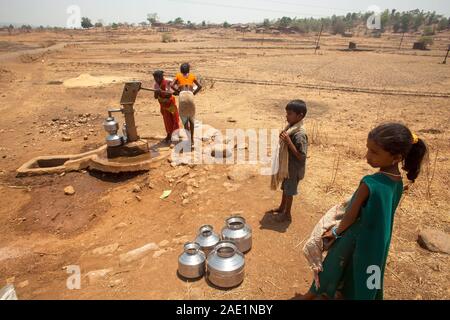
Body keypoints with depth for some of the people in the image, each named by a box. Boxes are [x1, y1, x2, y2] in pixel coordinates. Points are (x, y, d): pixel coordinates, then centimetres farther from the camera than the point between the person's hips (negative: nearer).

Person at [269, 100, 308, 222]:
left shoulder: (300, 134, -28)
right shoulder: (290, 127, 0)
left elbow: (301, 156, -28)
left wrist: (288, 141, -32)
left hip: (293, 168, -8)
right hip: (286, 165, 8)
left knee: (289, 191, 9)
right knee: (285, 188, 24)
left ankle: (287, 214, 28)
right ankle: (281, 208, 44)